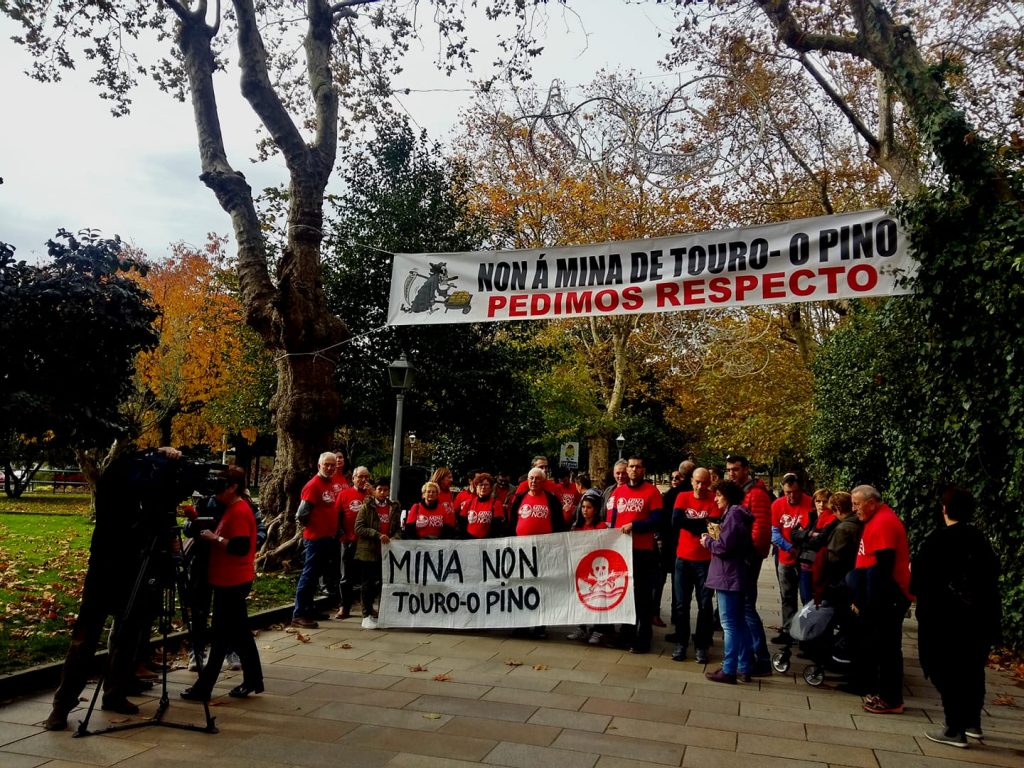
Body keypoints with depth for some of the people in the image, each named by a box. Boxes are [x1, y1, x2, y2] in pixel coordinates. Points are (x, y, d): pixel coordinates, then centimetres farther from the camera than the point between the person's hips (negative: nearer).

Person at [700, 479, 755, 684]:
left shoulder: (733, 514, -15)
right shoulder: (738, 514, 15)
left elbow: (724, 546, -20)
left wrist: (707, 541, -3)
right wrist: (714, 539, 9)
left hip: (728, 576, -10)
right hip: (738, 575, 10)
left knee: (729, 624, -5)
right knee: (739, 622, 14)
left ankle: (728, 670, 0)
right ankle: (744, 668, 21)